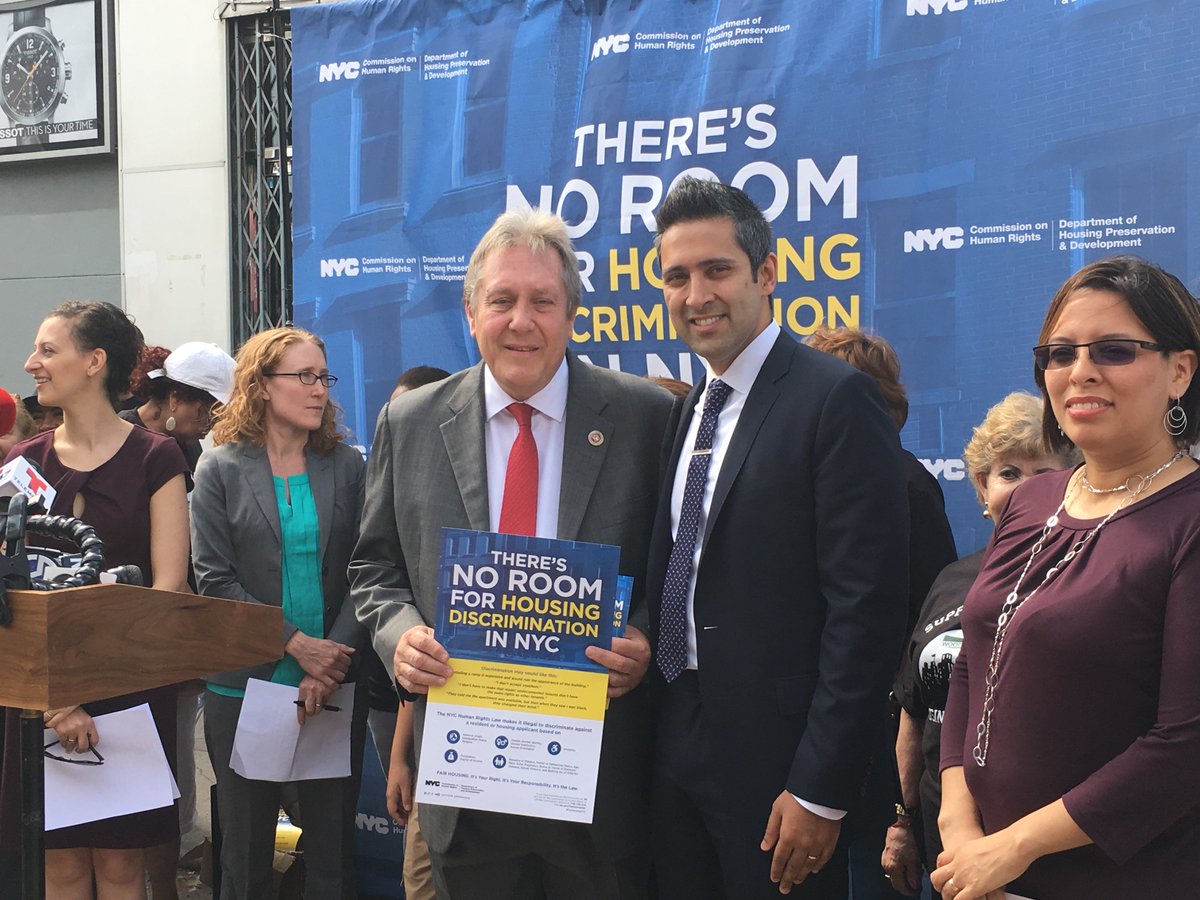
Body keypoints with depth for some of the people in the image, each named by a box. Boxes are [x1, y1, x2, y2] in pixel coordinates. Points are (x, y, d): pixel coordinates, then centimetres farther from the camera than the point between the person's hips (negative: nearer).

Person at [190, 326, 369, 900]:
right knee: (246, 850, 9)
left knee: (333, 843, 6)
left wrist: (336, 657, -13)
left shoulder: (347, 466, 5)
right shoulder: (221, 470, 1)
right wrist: (296, 643, -13)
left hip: (335, 684, 1)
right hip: (245, 682, -1)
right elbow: (214, 579, -6)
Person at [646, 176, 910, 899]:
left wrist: (822, 790, -18)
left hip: (776, 757, -7)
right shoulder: (688, 410, 12)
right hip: (677, 753, 7)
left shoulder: (838, 399, -12)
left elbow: (867, 609, -17)